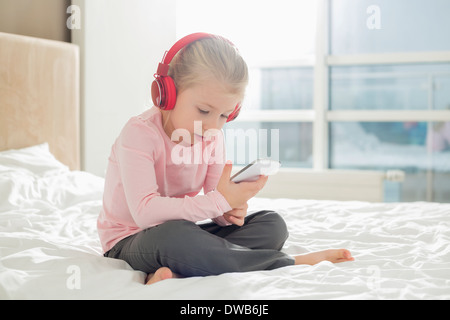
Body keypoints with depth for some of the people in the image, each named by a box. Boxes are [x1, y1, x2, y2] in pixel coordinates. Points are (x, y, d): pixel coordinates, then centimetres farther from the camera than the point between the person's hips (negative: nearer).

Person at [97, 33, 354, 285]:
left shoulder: (213, 138, 0)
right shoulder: (139, 134, -22)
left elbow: (216, 201, 0)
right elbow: (144, 211, -34)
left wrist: (229, 212, -26)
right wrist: (219, 202, -38)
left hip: (179, 234, 7)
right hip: (130, 241, -7)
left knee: (272, 224, -7)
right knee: (172, 236, -42)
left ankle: (176, 271, -27)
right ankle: (290, 263, -27)